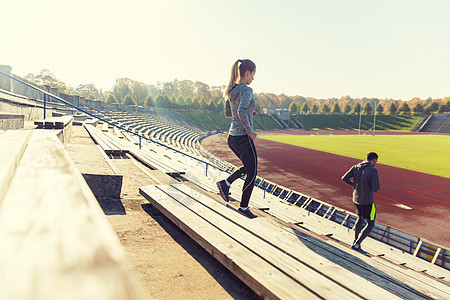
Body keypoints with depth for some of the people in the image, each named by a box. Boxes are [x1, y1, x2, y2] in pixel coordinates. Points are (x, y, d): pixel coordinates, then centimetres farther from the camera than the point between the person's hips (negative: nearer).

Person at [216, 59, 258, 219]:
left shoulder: (231, 90, 9)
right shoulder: (247, 90, -17)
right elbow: (241, 112, -32)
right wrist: (250, 131, -21)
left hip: (232, 137, 8)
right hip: (243, 139, -8)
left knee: (247, 167, 28)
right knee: (251, 174, 9)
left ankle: (225, 183, 14)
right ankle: (244, 208, 19)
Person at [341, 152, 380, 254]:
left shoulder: (355, 167, -2)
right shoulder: (373, 171, -19)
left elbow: (344, 178, -5)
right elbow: (376, 188, -23)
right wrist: (376, 181, -2)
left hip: (356, 199, 7)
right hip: (367, 202, -6)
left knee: (360, 218, 29)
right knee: (370, 224, 10)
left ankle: (355, 240, 35)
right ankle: (356, 244, 5)